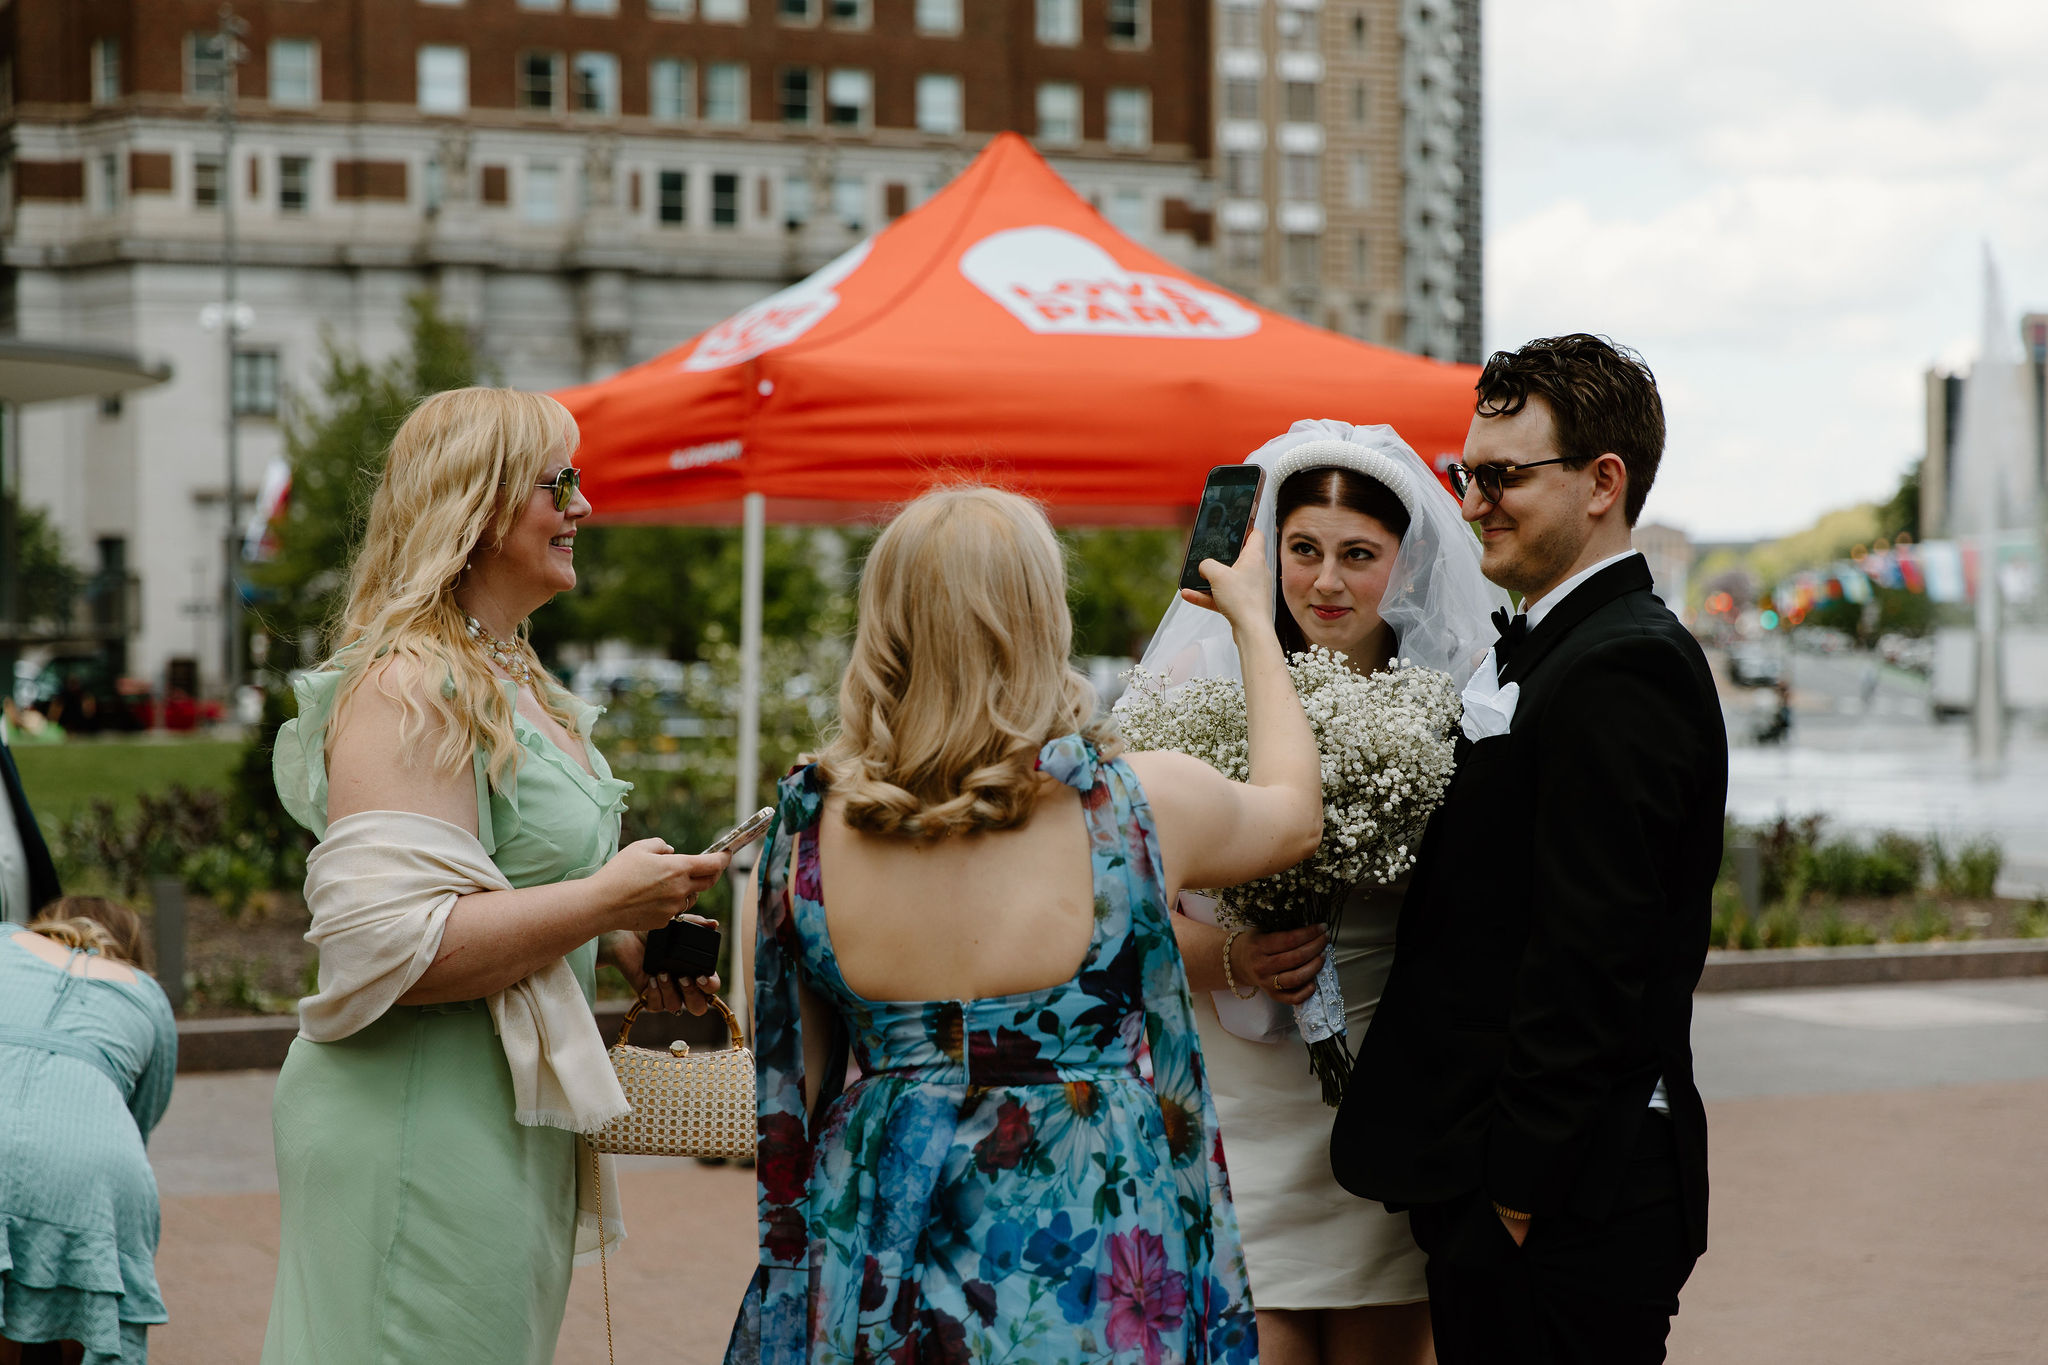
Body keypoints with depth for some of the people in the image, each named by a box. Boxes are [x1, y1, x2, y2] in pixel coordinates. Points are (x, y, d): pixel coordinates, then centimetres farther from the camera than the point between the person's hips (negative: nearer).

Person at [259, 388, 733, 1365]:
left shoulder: (514, 680, 16)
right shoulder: (409, 690, -17)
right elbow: (388, 942, -26)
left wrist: (633, 943, 10)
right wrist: (605, 900, -20)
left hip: (511, 1123, 10)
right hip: (418, 1133, -10)